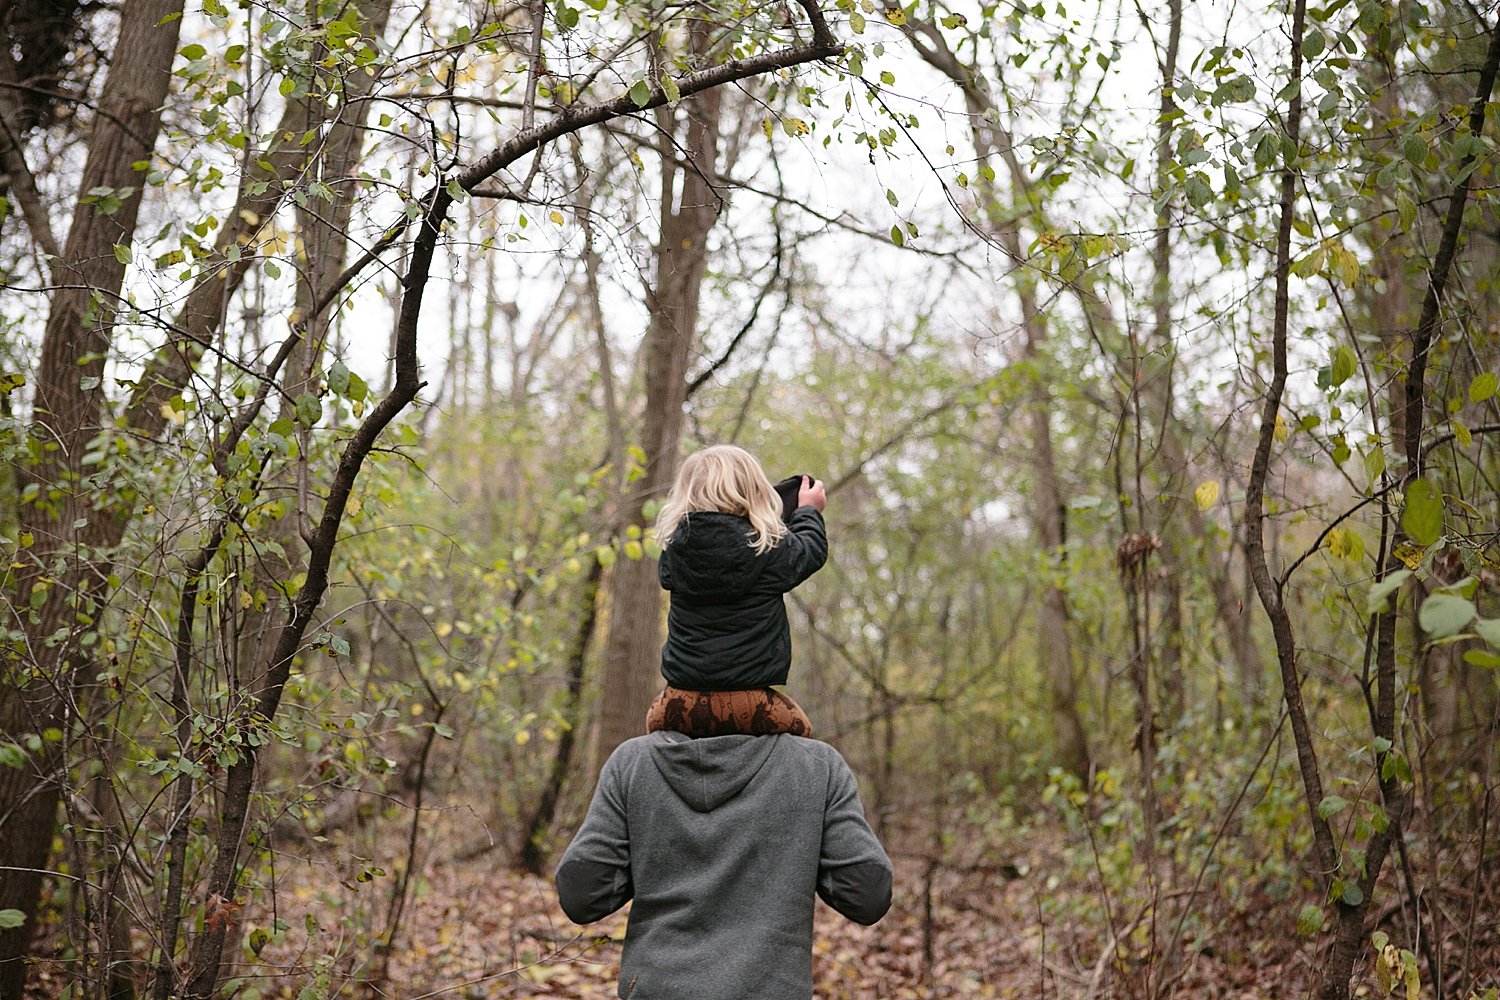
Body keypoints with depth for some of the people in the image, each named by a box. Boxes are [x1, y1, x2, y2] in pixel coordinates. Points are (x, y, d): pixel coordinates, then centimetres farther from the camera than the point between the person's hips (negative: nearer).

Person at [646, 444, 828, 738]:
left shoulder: (674, 549, -1)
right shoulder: (769, 548, -9)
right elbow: (811, 551, 11)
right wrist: (809, 511, 33)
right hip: (750, 708, -2)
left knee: (655, 718, 34)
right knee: (799, 726, 27)